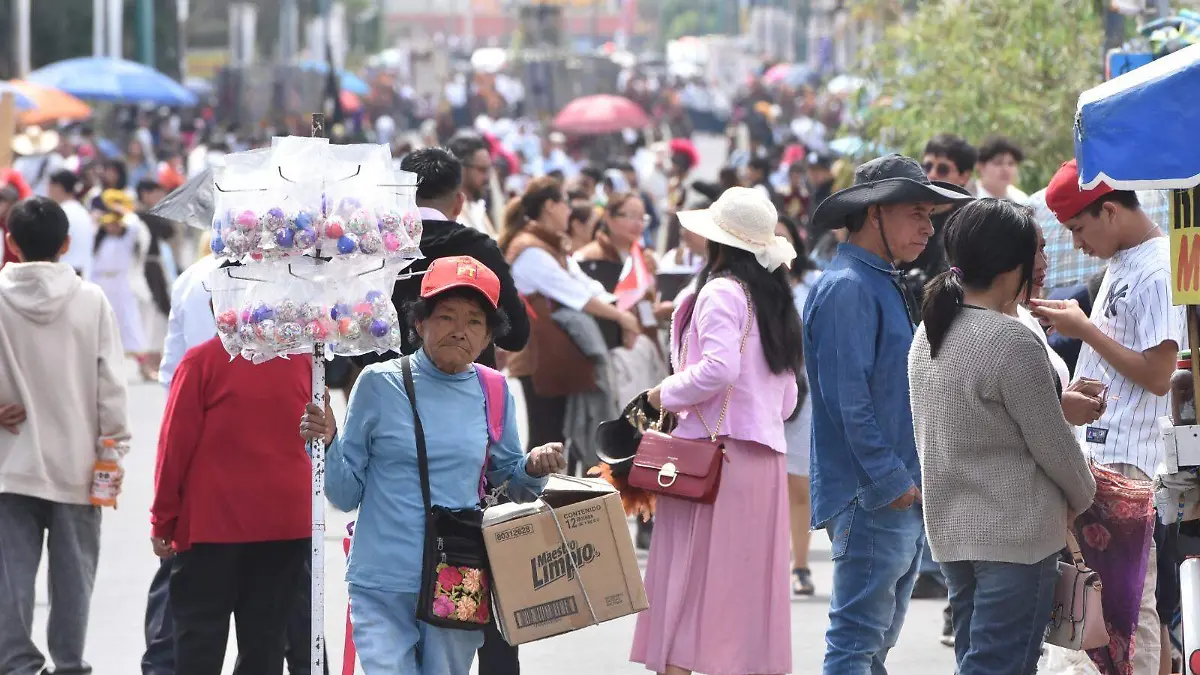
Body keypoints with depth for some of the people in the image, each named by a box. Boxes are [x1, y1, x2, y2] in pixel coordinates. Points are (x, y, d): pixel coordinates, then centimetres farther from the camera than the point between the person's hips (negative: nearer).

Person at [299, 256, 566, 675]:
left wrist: (533, 468, -3)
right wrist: (328, 445, -16)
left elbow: (507, 482, 17)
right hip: (382, 588, -3)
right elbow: (346, 495, 1)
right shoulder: (380, 384, -3)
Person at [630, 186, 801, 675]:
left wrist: (667, 394, -8)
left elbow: (720, 368, -21)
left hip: (716, 451, -8)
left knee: (687, 578, -7)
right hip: (768, 456, 8)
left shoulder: (722, 291, -7)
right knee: (750, 581, 8)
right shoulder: (776, 300, 17)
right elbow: (787, 399, 18)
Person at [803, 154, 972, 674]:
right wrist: (889, 479, -21)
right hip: (871, 496, -10)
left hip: (903, 494, 10)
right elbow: (848, 397, -20)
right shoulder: (846, 288, -14)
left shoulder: (884, 285, 19)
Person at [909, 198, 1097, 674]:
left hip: (951, 527, 9)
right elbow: (1052, 444, -12)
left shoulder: (928, 334, 7)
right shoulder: (1011, 342, -19)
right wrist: (1083, 496, 6)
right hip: (1016, 533, -8)